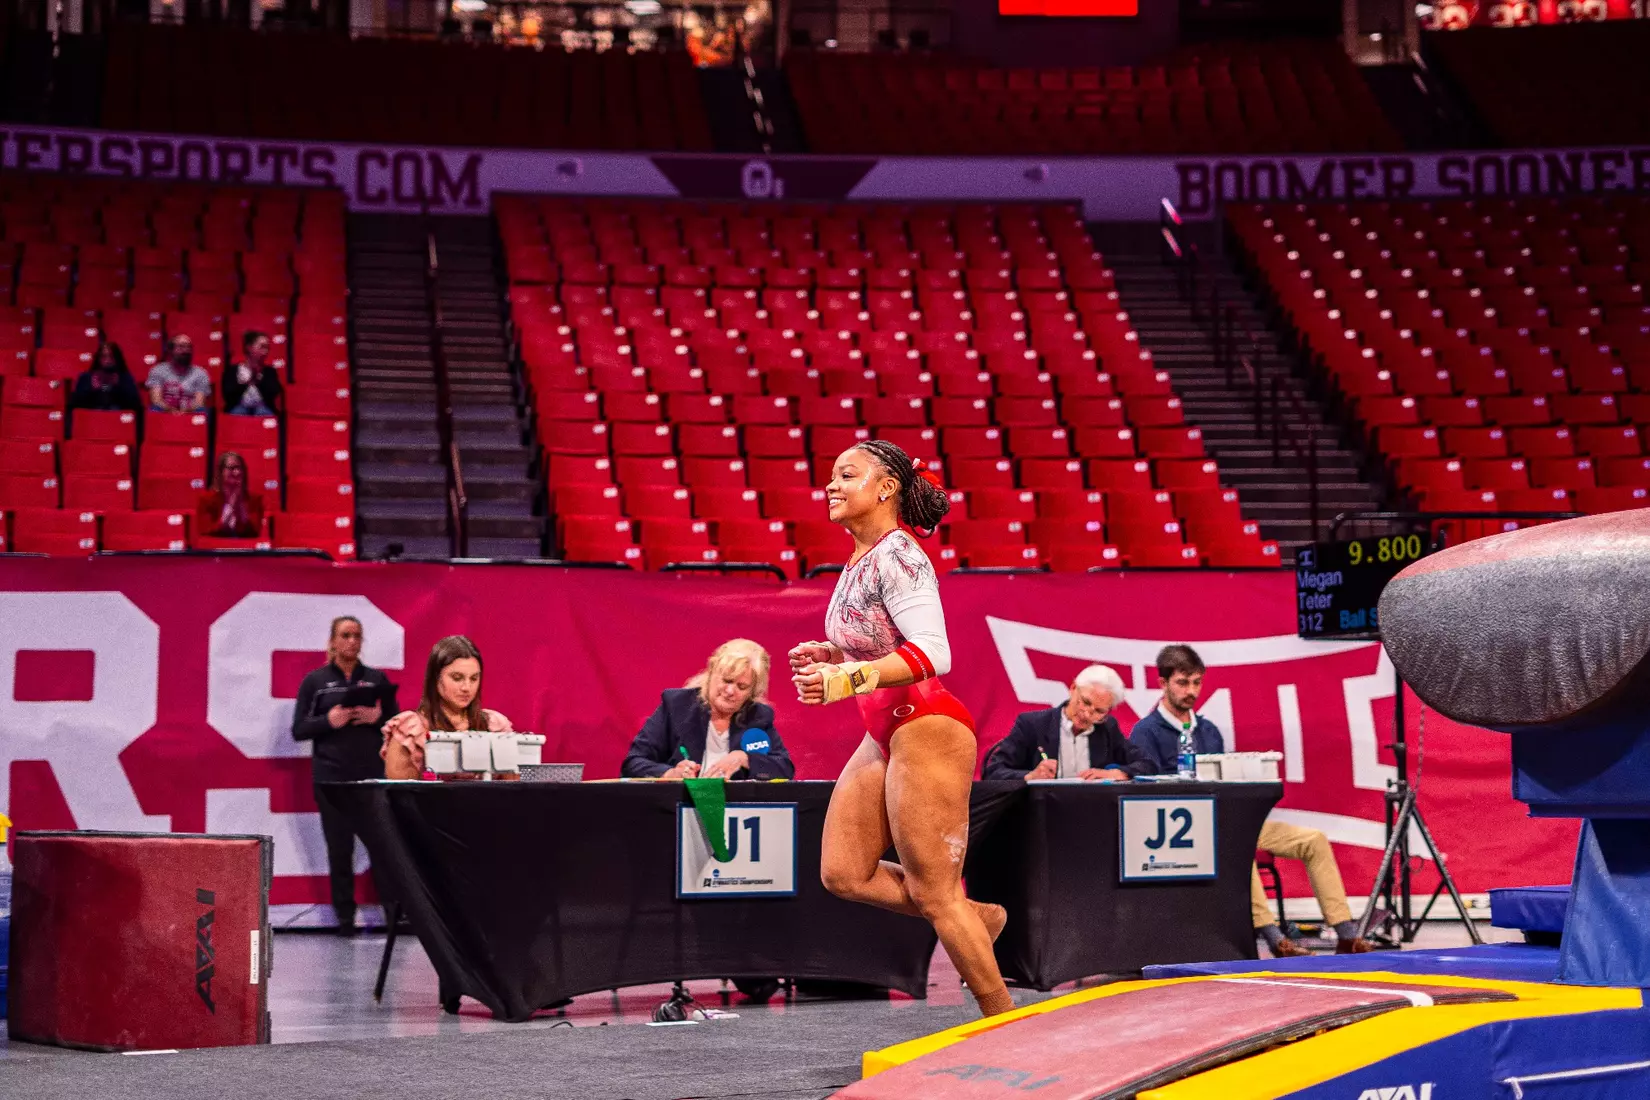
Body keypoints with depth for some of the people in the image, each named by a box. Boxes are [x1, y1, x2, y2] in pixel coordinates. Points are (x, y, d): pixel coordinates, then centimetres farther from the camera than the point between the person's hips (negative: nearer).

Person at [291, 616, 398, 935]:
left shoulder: (377, 679, 10)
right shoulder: (315, 681, 5)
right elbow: (299, 730, 2)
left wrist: (378, 718, -12)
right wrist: (329, 721, -15)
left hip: (374, 773, 1)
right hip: (332, 776, -1)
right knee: (339, 847, 1)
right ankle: (345, 917, 7)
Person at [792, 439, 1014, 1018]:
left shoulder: (897, 555, -16)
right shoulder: (860, 561, 12)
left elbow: (931, 653, -26)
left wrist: (848, 678, -32)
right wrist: (832, 656, 8)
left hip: (926, 730, -10)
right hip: (885, 734, 10)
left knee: (934, 894, -3)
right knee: (842, 872, 10)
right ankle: (977, 918, 23)